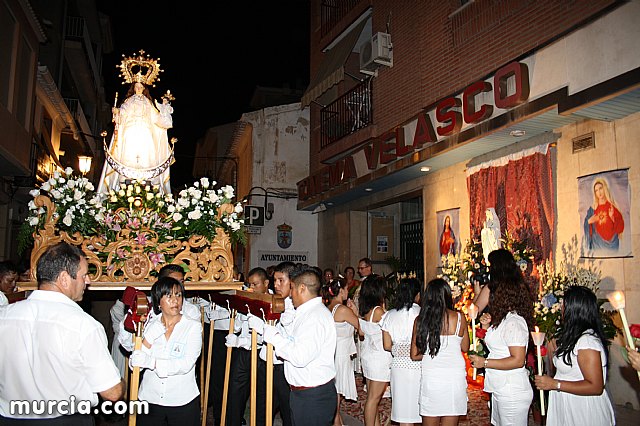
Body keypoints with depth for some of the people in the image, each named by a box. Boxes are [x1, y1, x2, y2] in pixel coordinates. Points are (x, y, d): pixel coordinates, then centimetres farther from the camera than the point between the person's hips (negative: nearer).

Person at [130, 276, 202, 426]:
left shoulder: (193, 326, -6)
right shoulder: (149, 325, 3)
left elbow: (186, 364, -17)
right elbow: (135, 363, -5)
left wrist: (150, 362, -21)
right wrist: (149, 336, -16)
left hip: (183, 401, -2)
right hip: (150, 400, 2)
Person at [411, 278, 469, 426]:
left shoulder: (420, 320, -4)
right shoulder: (459, 318, -4)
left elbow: (414, 355, 0)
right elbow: (465, 347, 10)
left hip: (430, 376, 0)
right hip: (455, 376, 0)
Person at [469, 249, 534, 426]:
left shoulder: (514, 322, -20)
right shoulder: (503, 318, 10)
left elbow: (517, 360, -24)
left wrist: (484, 363, -19)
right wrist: (487, 326, 4)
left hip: (512, 394, -10)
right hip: (501, 390, 10)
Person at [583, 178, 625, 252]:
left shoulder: (612, 207, 1)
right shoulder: (592, 209, 7)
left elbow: (620, 226, -1)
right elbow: (587, 227, 11)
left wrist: (613, 218, -18)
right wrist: (589, 221, -9)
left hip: (611, 243, -1)